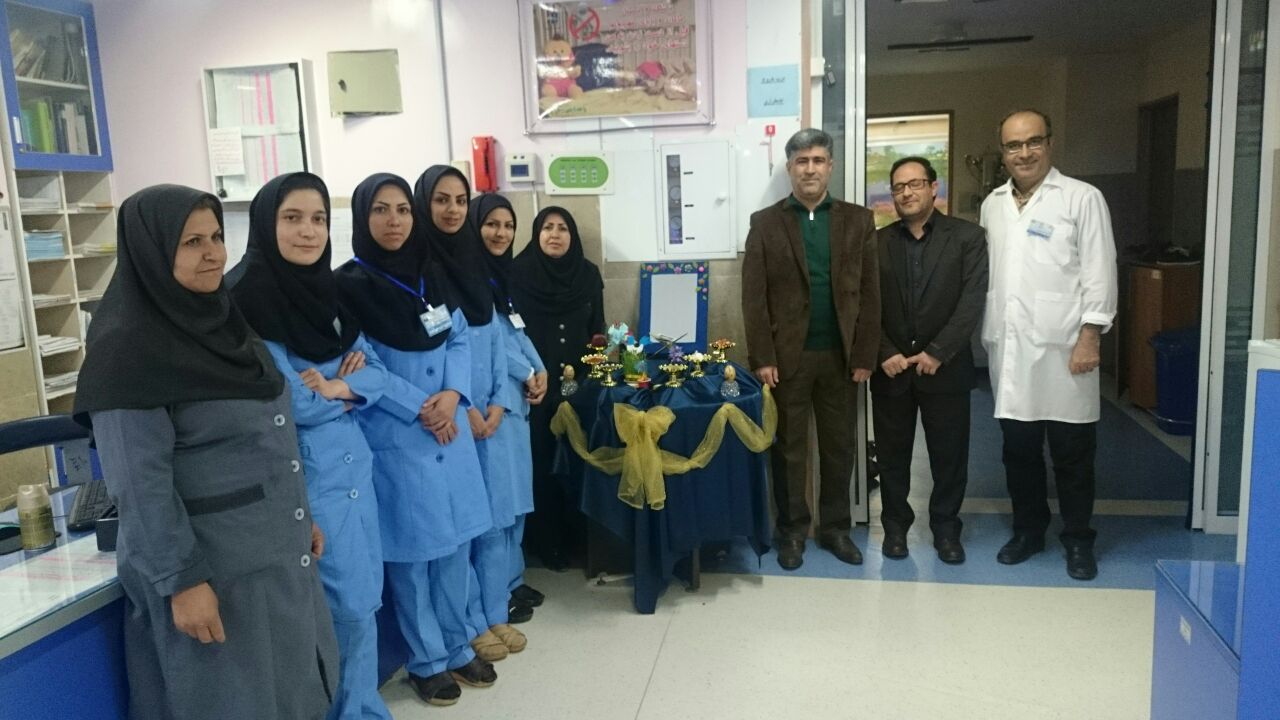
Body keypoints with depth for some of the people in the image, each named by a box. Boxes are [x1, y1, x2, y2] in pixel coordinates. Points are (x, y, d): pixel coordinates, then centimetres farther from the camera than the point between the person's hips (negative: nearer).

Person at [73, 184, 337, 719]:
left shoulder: (221, 319, 7)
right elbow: (140, 483, -18)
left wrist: (301, 516, 16)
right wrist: (180, 581, -18)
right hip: (207, 566, -7)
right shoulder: (126, 348, -16)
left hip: (278, 553, 7)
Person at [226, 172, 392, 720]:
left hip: (352, 464, 7)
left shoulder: (325, 289, 7)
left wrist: (336, 387, -12)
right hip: (301, 477, -7)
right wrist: (345, 384, -6)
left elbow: (374, 371, 6)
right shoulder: (247, 298, -15)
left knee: (363, 602, 16)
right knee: (346, 609, 4)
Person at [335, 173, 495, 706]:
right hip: (395, 440, -5)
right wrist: (420, 409, -16)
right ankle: (427, 662, 22)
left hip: (451, 432, 6)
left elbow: (460, 341, 8)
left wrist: (452, 395, -10)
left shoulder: (433, 275, 8)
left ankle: (457, 647, 30)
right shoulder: (348, 285, -9)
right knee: (410, 553, 5)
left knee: (455, 544, 13)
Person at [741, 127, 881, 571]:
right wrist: (762, 357, -10)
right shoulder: (765, 223, 2)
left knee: (839, 447, 11)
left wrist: (864, 356, -3)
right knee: (789, 447, 8)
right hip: (787, 355, -1)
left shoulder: (858, 221, 6)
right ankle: (792, 530, 21)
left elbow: (869, 293, 3)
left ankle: (835, 527, 25)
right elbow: (754, 296, -3)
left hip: (840, 355, 2)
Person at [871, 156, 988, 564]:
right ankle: (895, 524, 25)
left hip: (945, 368, -1)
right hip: (890, 369, 2)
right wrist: (885, 354, -10)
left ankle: (946, 527, 24)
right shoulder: (878, 242, 6)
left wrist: (936, 353, -14)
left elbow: (972, 302, -8)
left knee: (950, 455, 7)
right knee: (892, 454, 9)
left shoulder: (968, 237, -1)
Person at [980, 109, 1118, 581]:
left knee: (1072, 452, 5)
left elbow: (1099, 273, -6)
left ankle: (1078, 539, 21)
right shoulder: (993, 204, 12)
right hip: (1009, 349, 4)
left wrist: (1090, 336, -12)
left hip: (1063, 348, -4)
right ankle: (1028, 530, 27)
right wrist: (987, 334, 10)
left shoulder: (1083, 198, -1)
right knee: (1018, 449, 12)